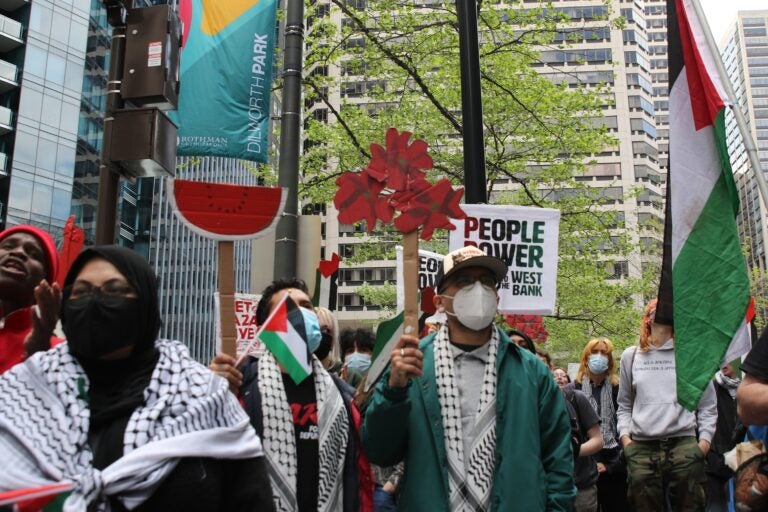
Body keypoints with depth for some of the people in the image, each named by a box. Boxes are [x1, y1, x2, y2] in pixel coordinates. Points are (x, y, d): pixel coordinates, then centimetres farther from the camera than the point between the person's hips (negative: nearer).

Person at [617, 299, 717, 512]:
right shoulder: (630, 356, 14)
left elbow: (707, 406, 9)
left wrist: (704, 440, -2)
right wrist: (625, 436, 3)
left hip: (684, 446, -1)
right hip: (641, 448, 2)